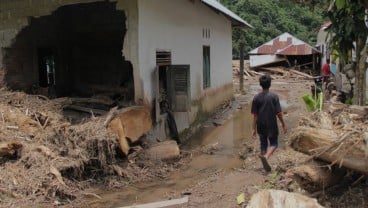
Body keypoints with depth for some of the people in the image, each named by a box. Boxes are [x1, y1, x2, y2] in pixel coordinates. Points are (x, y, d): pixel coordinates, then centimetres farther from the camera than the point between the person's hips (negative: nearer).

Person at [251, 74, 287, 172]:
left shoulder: (256, 98, -5)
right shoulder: (274, 96, -12)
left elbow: (255, 115, -4)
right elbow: (279, 113, -10)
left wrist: (254, 129, 2)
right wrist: (283, 124, 3)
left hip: (261, 126, 2)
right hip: (272, 125, -2)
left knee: (263, 144, 17)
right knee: (273, 144, 10)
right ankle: (265, 157, -16)